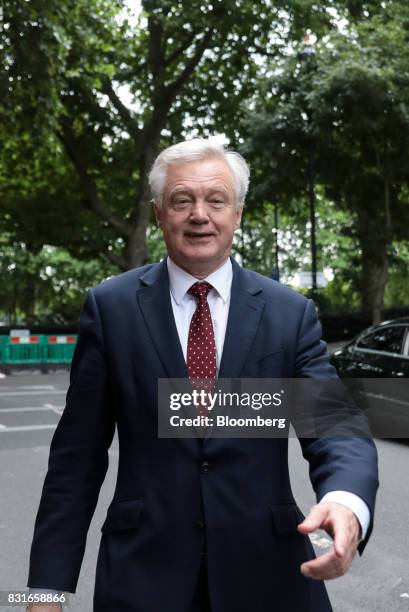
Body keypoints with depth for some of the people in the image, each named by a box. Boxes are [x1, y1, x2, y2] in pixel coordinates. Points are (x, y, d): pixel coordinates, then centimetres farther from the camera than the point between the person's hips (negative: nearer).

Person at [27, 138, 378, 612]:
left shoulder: (291, 313, -2)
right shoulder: (111, 306, -4)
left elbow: (335, 426, -8)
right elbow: (77, 455, -3)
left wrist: (347, 502, -30)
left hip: (265, 571, 2)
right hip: (144, 571, -1)